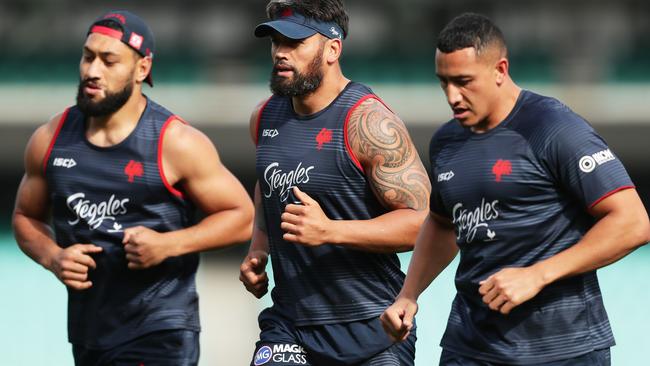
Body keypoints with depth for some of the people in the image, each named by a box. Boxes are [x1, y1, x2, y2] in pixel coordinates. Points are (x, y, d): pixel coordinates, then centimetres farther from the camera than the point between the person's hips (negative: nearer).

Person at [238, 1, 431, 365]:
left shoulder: (368, 122, -14)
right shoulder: (265, 117, 7)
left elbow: (421, 221, -19)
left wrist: (330, 231, -29)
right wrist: (258, 251, 11)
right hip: (289, 325, 5)